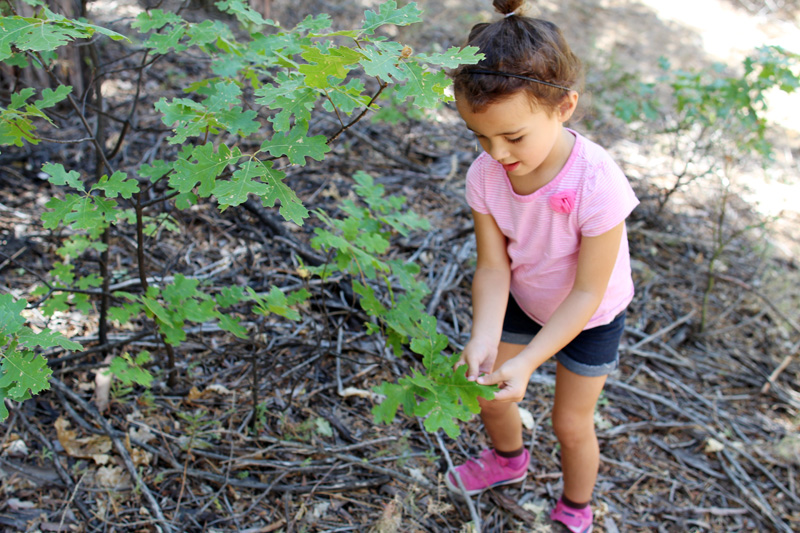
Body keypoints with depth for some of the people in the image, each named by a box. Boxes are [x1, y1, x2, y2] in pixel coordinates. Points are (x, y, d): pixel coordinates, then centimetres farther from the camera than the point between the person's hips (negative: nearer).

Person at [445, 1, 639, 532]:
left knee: (571, 423, 11)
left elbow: (586, 292, -30)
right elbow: (493, 268, -20)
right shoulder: (485, 175, -27)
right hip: (522, 302, 4)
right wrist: (483, 341, -36)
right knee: (489, 396, 16)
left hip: (590, 317, -4)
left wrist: (527, 362, -37)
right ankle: (509, 459, 53)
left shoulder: (597, 184, -39)